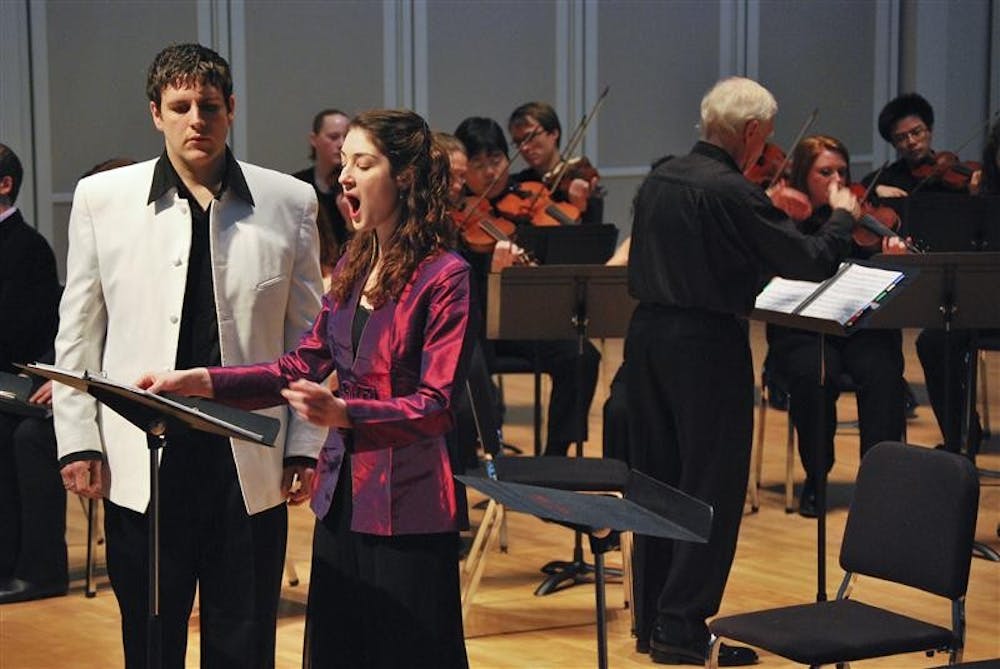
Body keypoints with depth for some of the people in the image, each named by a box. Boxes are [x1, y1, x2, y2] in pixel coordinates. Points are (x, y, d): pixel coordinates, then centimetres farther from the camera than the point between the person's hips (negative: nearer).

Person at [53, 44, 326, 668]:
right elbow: (78, 333, 5)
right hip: (140, 462, 0)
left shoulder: (290, 203, 2)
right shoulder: (101, 199, 2)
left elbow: (308, 336, 4)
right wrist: (77, 442, 0)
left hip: (251, 462, 0)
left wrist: (305, 447, 1)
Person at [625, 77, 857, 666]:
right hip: (708, 345, -8)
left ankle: (652, 618, 22)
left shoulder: (660, 179, 7)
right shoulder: (734, 193, -17)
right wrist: (842, 217, 3)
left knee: (659, 479, 15)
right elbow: (814, 263, -16)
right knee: (713, 486, 0)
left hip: (648, 331, 8)